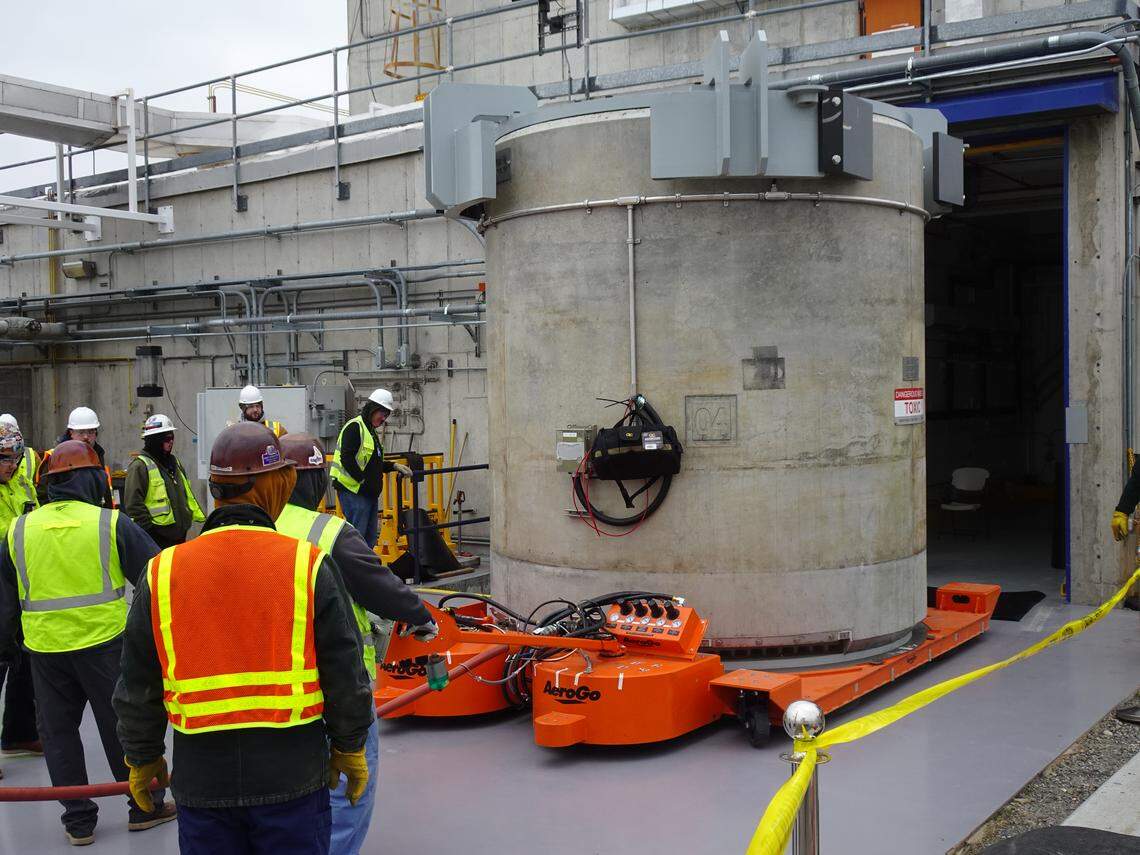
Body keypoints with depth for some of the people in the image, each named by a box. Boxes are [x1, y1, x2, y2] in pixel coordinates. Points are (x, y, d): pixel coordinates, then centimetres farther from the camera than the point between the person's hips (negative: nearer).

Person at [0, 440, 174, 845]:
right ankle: (144, 807, 21)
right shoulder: (112, 523, -8)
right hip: (104, 642, -2)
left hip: (45, 648, 3)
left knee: (58, 732, 15)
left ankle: (78, 820, 21)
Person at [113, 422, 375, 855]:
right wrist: (349, 748, 9)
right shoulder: (311, 566, -10)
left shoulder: (161, 574, -4)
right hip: (293, 778, -2)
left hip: (201, 783, 2)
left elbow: (138, 689, 4)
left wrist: (143, 758, 19)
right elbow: (346, 677, -5)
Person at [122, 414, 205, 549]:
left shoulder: (174, 462, 16)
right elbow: (133, 505, -16)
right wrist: (148, 528, -17)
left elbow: (187, 495, 24)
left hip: (179, 536, 9)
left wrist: (202, 519, 18)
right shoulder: (140, 466, -12)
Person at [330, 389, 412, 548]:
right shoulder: (355, 427, -12)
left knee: (370, 536, 14)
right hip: (354, 491, -10)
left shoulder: (370, 430, 20)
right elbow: (347, 459, -22)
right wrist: (363, 480, -18)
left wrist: (394, 466, 14)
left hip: (370, 493, 10)